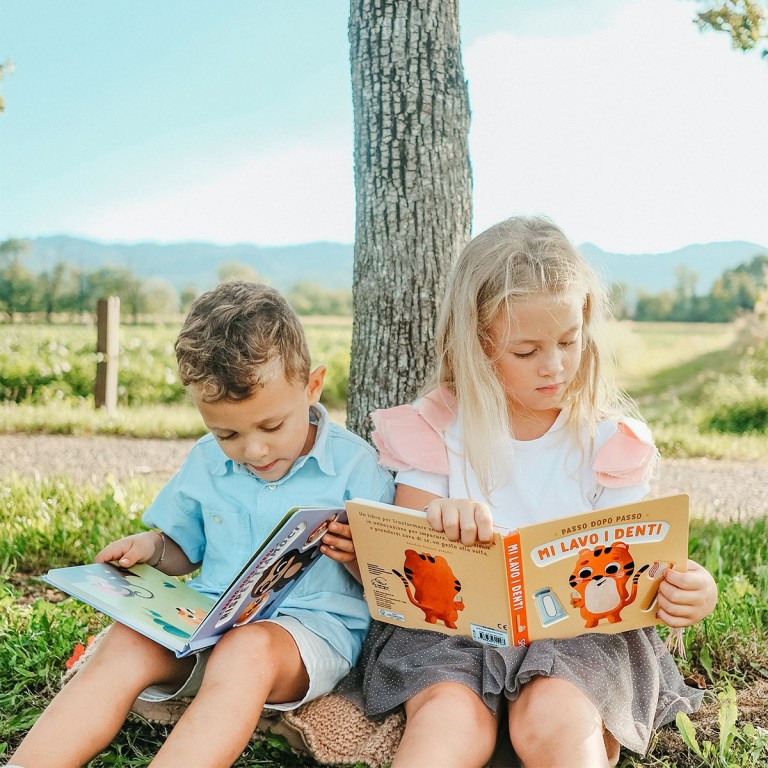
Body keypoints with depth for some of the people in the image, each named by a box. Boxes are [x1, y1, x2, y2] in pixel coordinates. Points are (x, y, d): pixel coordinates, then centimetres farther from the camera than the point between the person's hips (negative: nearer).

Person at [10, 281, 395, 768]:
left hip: (313, 626, -4)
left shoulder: (355, 464, -5)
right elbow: (185, 553, 23)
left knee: (246, 651, -37)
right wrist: (152, 547, 1)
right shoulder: (205, 463, 10)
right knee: (126, 641, -23)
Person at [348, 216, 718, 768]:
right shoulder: (438, 429, 2)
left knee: (554, 719, -31)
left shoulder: (608, 438, 4)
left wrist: (689, 592, -20)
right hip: (453, 627, 0)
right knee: (453, 719, -31)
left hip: (579, 631, 1)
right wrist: (439, 521, -24)